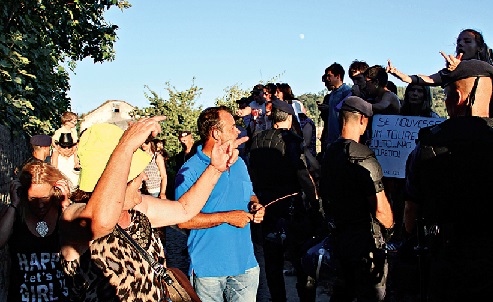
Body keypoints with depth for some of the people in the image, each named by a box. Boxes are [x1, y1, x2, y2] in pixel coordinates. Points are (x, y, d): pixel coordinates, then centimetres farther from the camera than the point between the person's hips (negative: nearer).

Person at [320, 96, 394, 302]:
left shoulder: (330, 153, 5)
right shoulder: (363, 157, -21)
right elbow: (380, 209, -20)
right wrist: (389, 224, -1)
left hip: (339, 236, 8)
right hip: (365, 239, -8)